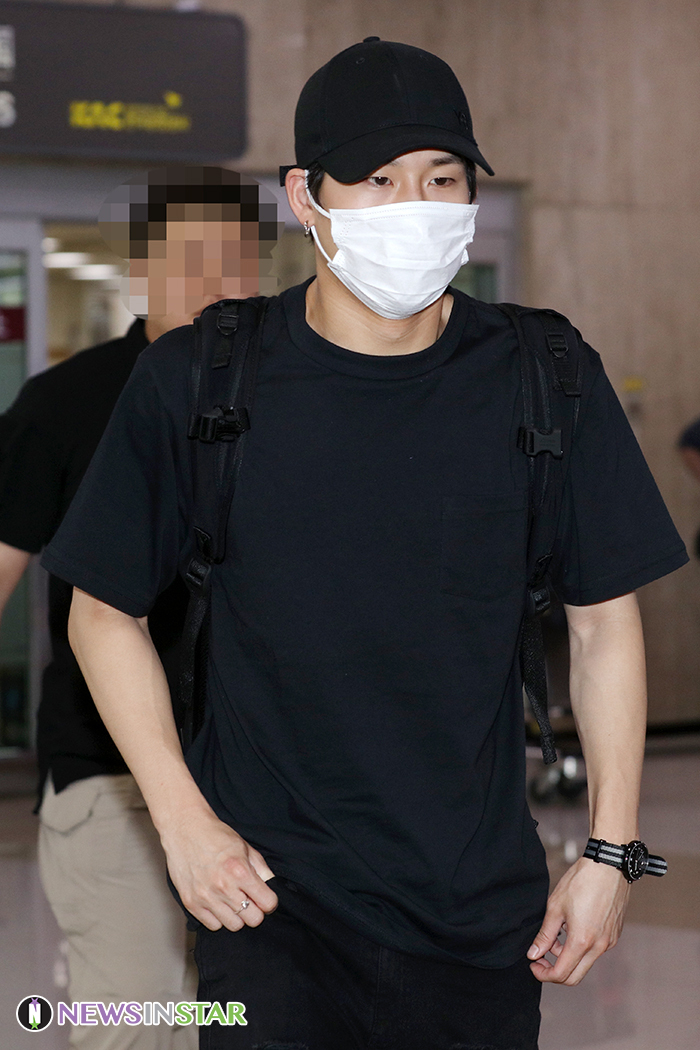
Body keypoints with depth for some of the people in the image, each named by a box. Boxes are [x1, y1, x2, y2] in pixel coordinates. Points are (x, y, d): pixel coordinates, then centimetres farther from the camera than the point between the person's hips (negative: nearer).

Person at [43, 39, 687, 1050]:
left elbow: (604, 620, 7)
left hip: (485, 913, 2)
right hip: (270, 891, -2)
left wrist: (610, 849, 3)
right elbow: (104, 611, 4)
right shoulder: (194, 381, -5)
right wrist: (183, 822, -4)